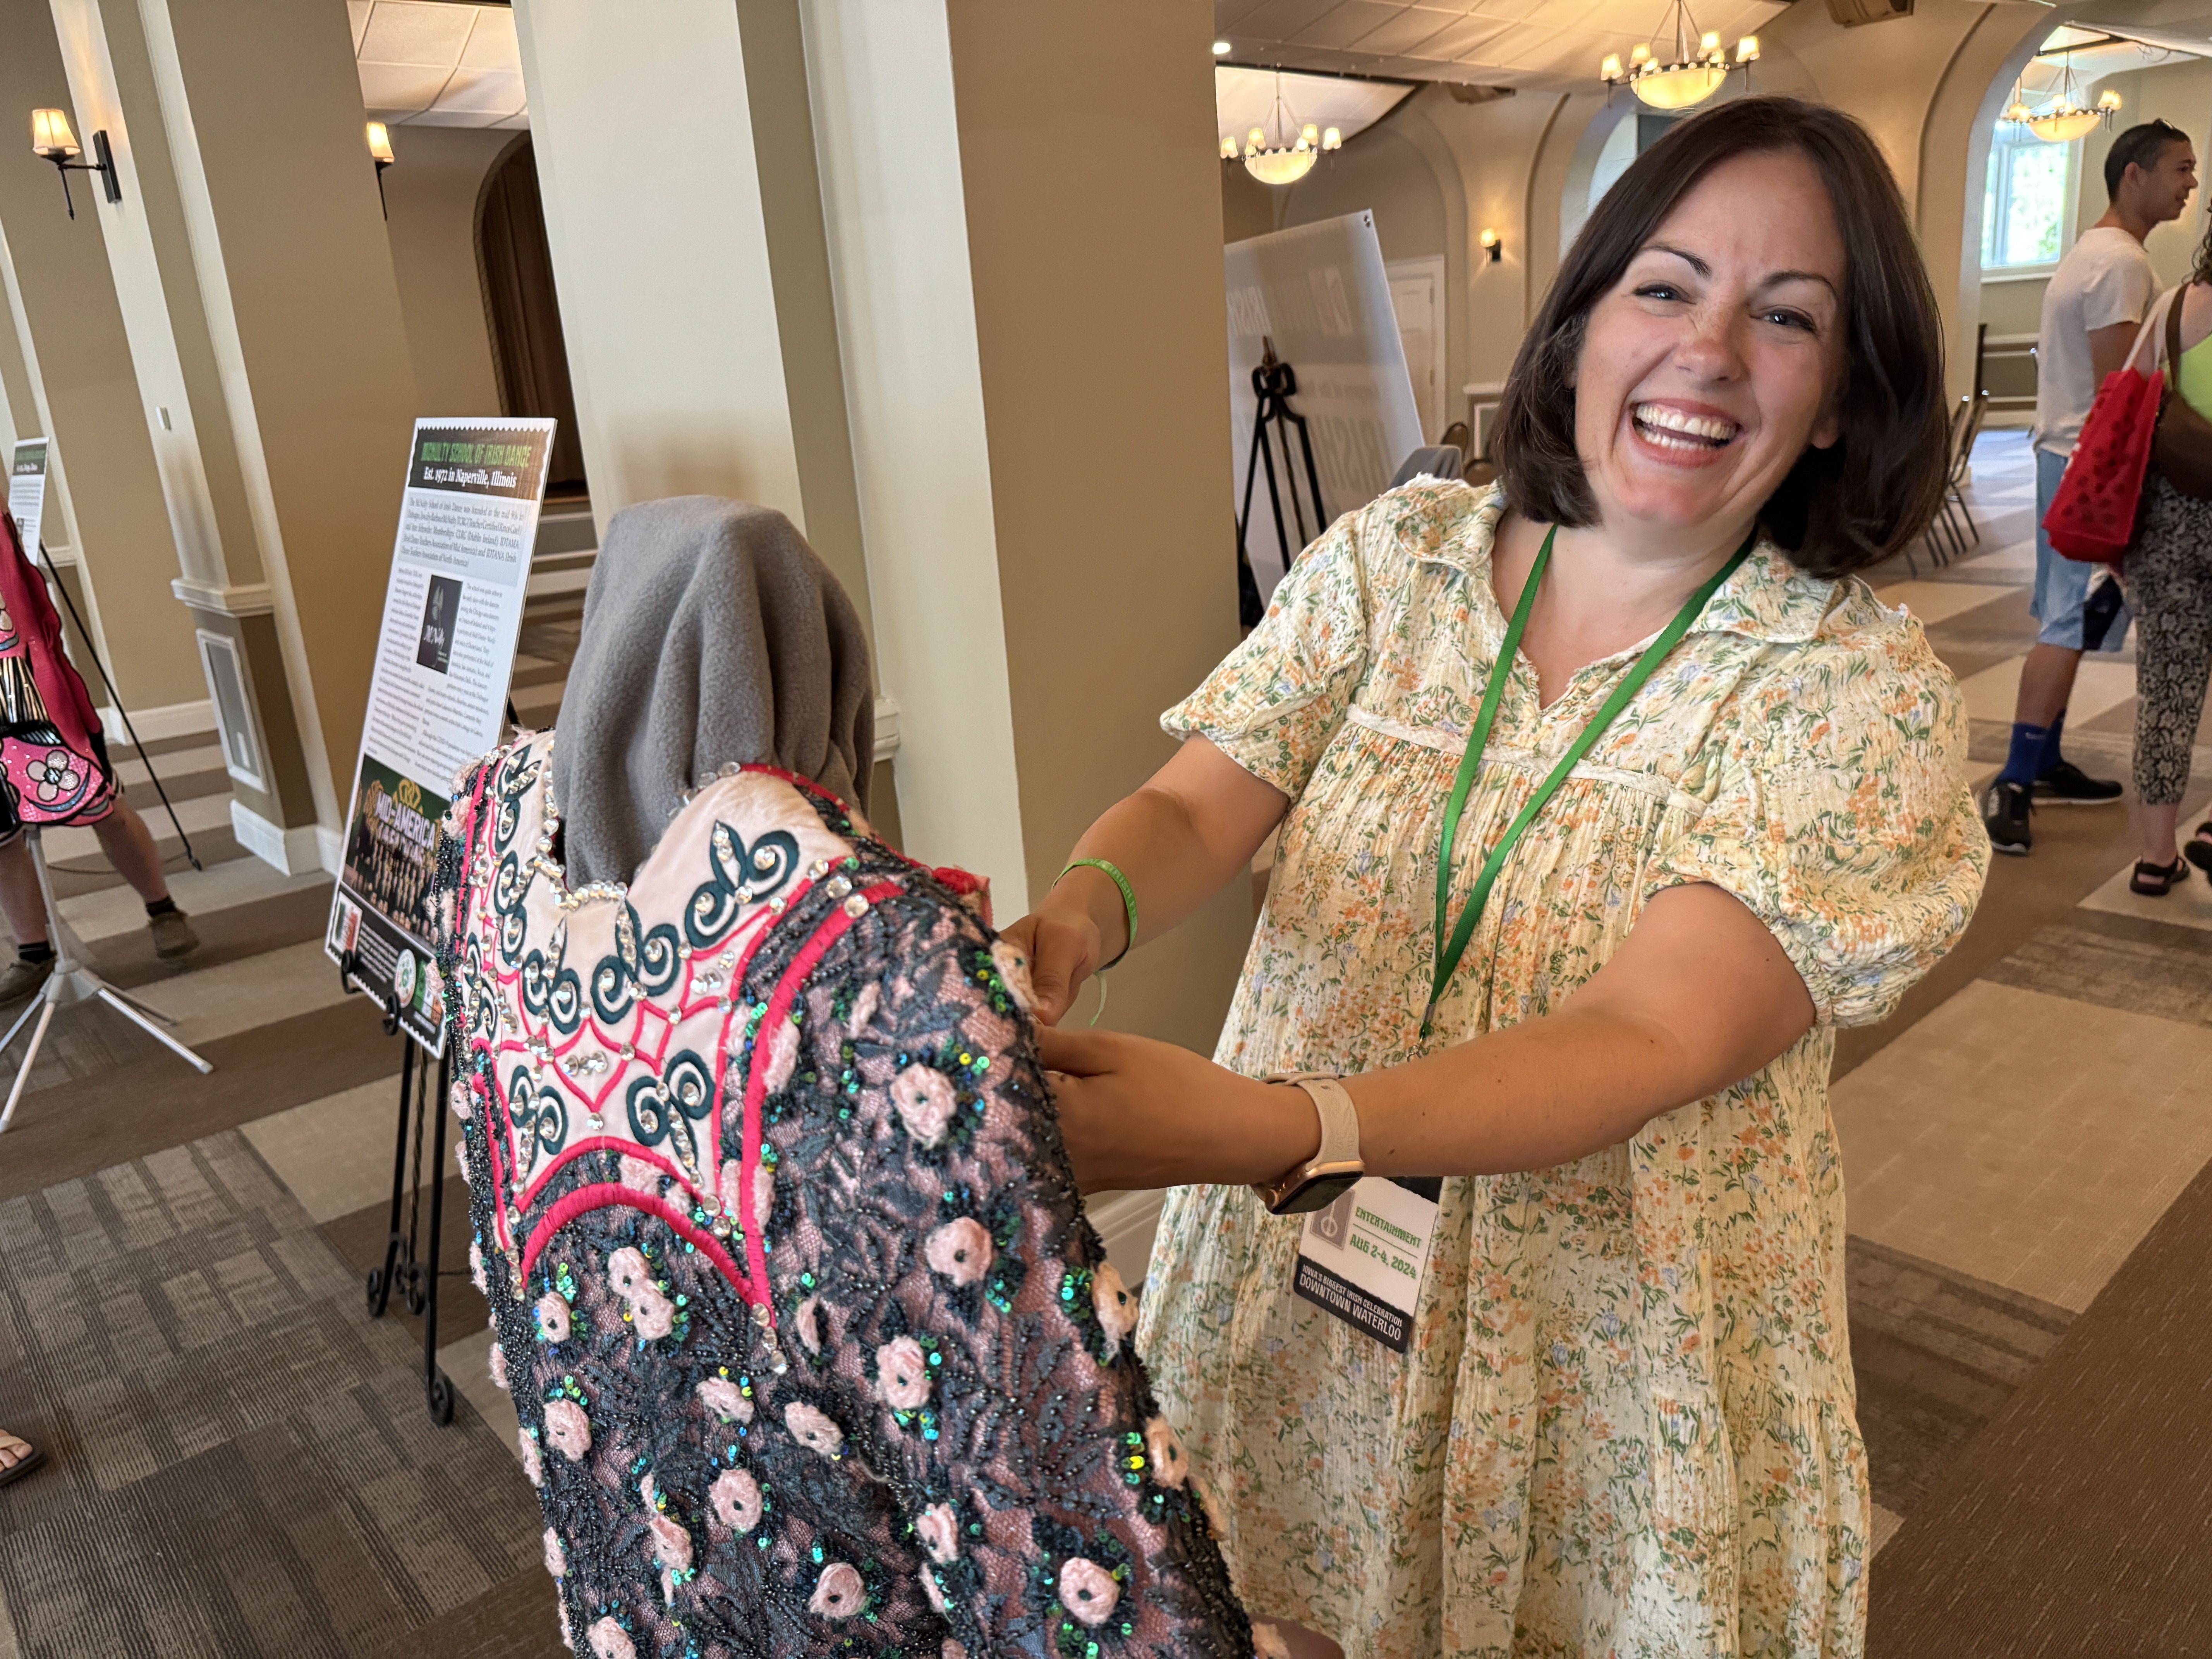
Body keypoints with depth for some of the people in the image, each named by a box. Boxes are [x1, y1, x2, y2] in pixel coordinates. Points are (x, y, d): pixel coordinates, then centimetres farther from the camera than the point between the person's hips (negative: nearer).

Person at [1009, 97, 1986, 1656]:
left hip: (1617, 1373, -2)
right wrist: (1080, 914, -34)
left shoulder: (1865, 689, -14)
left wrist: (1264, 1128, -41)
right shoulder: (1390, 559, -4)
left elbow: (1647, 1038, -26)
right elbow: (1195, 810, -10)